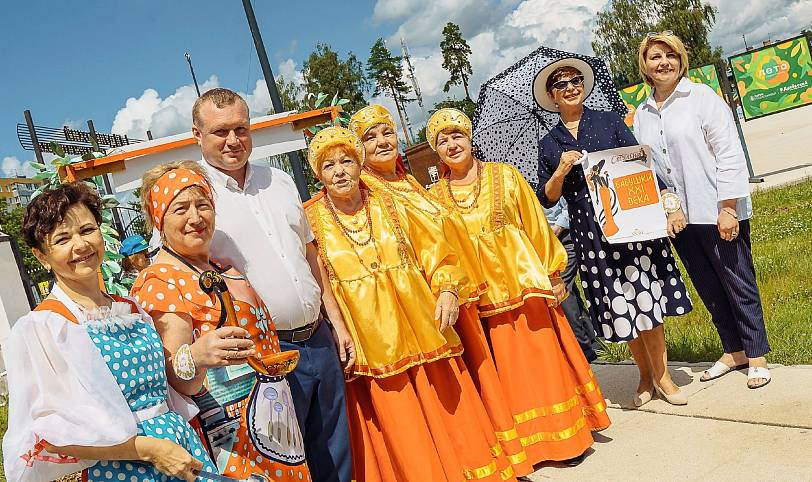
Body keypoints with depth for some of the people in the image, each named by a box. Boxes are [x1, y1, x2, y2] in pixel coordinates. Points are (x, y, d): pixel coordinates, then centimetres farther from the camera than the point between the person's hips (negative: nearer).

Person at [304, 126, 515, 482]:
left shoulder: (388, 206, 9)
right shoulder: (311, 221, 1)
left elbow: (434, 251, 9)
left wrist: (448, 289, -7)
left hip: (420, 329, 3)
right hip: (368, 343, -2)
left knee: (447, 413, 8)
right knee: (395, 435, 2)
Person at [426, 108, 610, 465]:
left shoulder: (504, 175, 2)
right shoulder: (435, 196, 4)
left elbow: (535, 226, 4)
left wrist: (552, 273, 3)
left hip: (525, 282, -1)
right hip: (481, 295, 1)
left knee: (543, 359, 4)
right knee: (506, 370, 7)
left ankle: (565, 434, 21)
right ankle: (525, 443, 21)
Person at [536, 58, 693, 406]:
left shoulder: (610, 122, 8)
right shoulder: (549, 144, 9)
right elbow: (546, 199, 7)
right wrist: (561, 171, -11)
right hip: (589, 232, 1)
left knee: (645, 296, -3)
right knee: (617, 305, 5)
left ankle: (661, 375, 10)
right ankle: (646, 375, 21)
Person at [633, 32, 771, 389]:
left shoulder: (702, 97, -4)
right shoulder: (641, 115, 9)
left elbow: (729, 155, -9)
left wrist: (728, 208, -14)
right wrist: (667, 209, 1)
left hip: (717, 212, -5)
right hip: (678, 216, 5)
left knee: (738, 282, 4)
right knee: (708, 288, 13)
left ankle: (757, 356, 17)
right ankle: (734, 350, 28)